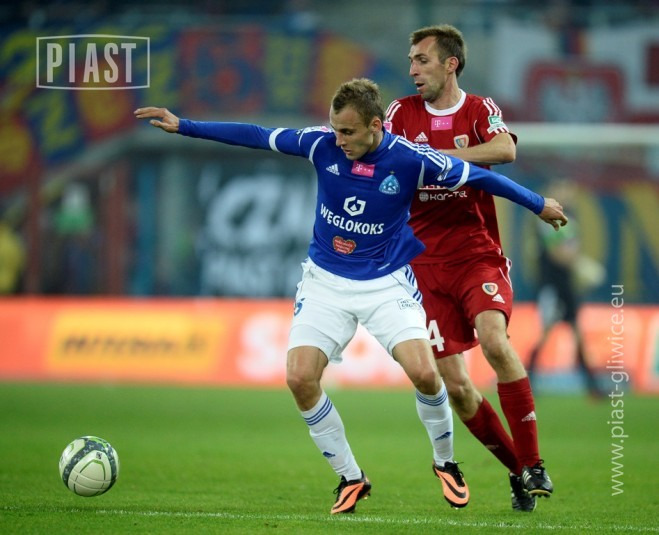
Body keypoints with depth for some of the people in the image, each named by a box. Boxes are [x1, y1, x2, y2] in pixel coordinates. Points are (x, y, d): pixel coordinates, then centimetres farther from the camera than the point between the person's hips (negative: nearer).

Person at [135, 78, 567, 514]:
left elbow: (477, 177, -6)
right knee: (300, 377, -14)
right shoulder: (322, 144, -12)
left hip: (387, 283, -2)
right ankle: (350, 479, 5)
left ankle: (446, 463, 11)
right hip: (326, 282, 2)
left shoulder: (410, 159, -17)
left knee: (424, 373, -20)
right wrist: (183, 126, -3)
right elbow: (255, 136, -4)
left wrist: (538, 205, 2)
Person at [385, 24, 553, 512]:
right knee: (454, 384, -4)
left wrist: (439, 156, -25)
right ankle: (517, 470, 13)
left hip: (479, 255, -3)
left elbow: (506, 149, -20)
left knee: (494, 340, -28)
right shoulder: (403, 112, 9)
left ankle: (533, 463, -19)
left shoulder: (480, 110, 1)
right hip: (427, 265, 3)